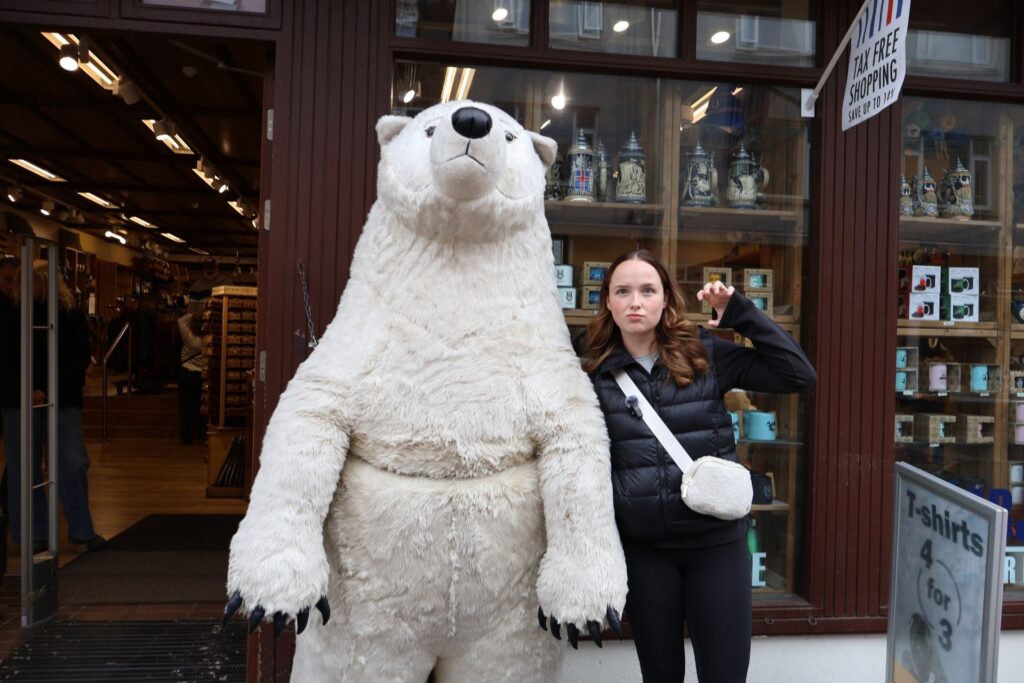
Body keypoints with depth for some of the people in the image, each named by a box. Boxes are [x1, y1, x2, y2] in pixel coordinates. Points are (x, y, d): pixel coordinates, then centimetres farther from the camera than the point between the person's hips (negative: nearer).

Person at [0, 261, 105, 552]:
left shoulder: (72, 316, 2)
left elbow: (81, 358, -1)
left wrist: (53, 389, -13)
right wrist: (27, 390, -15)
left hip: (63, 399, -1)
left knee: (73, 464, -2)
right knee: (25, 467, 4)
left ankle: (81, 530, 11)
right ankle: (33, 534, 16)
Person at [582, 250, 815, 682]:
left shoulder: (705, 354, -2)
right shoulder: (596, 375, -1)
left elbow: (799, 376, -6)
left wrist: (739, 312, -10)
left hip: (717, 540, 0)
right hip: (643, 548, 1)